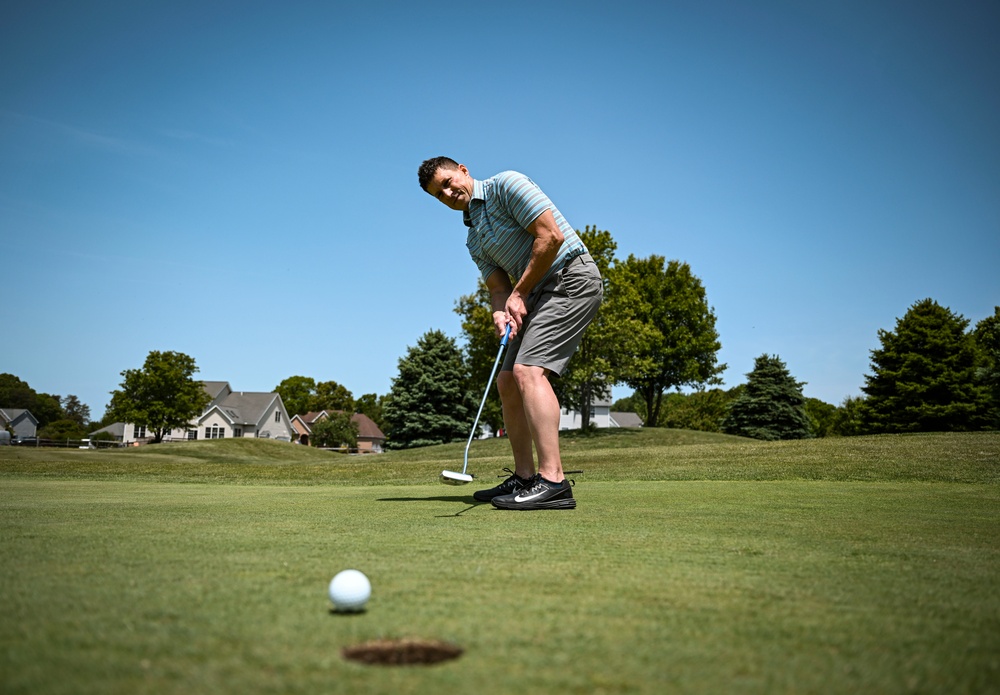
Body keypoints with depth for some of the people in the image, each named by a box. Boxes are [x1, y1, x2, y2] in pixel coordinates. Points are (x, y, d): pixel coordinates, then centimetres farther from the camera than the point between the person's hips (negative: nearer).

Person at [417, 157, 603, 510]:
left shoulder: (506, 184, -7)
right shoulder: (474, 240, 17)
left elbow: (551, 236, -16)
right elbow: (498, 286, 10)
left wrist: (519, 293, -11)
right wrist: (501, 311, -15)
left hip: (572, 276, -9)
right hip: (536, 294, 9)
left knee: (528, 370, -23)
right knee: (507, 381, 6)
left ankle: (553, 482, -28)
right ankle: (524, 478, 10)